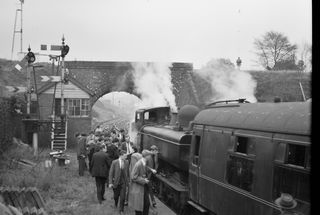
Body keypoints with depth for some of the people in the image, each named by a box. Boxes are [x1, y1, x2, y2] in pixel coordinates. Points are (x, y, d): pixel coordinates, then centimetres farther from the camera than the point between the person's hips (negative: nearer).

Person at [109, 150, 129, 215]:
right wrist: (110, 183, -9)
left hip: (123, 183, 1)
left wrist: (128, 181, 7)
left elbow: (128, 172, 6)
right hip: (116, 182, -1)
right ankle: (116, 203, 47)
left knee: (123, 197, -3)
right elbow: (111, 173, -7)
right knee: (116, 196, 15)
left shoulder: (126, 162, -2)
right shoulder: (114, 162, -9)